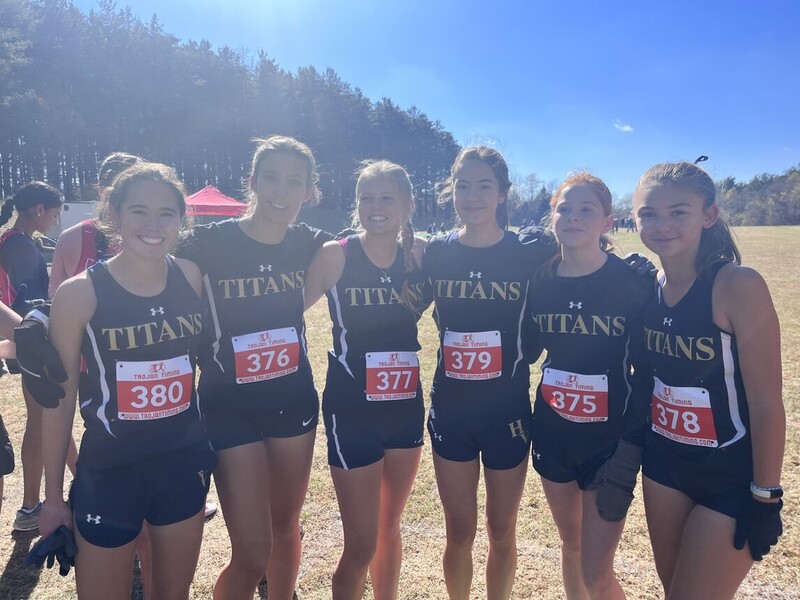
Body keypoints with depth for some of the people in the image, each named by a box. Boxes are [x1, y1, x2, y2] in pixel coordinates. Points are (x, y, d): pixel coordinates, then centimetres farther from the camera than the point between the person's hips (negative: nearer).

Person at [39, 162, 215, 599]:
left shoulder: (193, 277, -5)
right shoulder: (80, 293, -14)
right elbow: (60, 398, -6)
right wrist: (53, 495, 0)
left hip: (185, 465, 3)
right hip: (108, 473, -3)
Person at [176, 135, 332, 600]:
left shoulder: (310, 243, -3)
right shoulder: (210, 242, -14)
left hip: (294, 402, 4)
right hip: (230, 408, -3)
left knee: (286, 527, 19)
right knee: (252, 554, -1)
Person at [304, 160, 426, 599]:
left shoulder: (420, 253, -1)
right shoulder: (335, 255, -10)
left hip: (407, 408, 4)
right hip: (351, 412, -3)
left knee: (390, 526, 22)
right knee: (361, 544, 5)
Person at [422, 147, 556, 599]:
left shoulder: (531, 251, -8)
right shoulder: (435, 252, -2)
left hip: (508, 411, -1)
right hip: (451, 411, 1)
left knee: (502, 531, 16)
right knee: (459, 532, 14)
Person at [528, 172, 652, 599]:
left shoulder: (634, 283, -12)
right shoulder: (541, 281, -2)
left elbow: (647, 371, -10)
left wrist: (630, 449, -14)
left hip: (609, 439, -4)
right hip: (553, 435, 4)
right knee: (571, 547, 21)